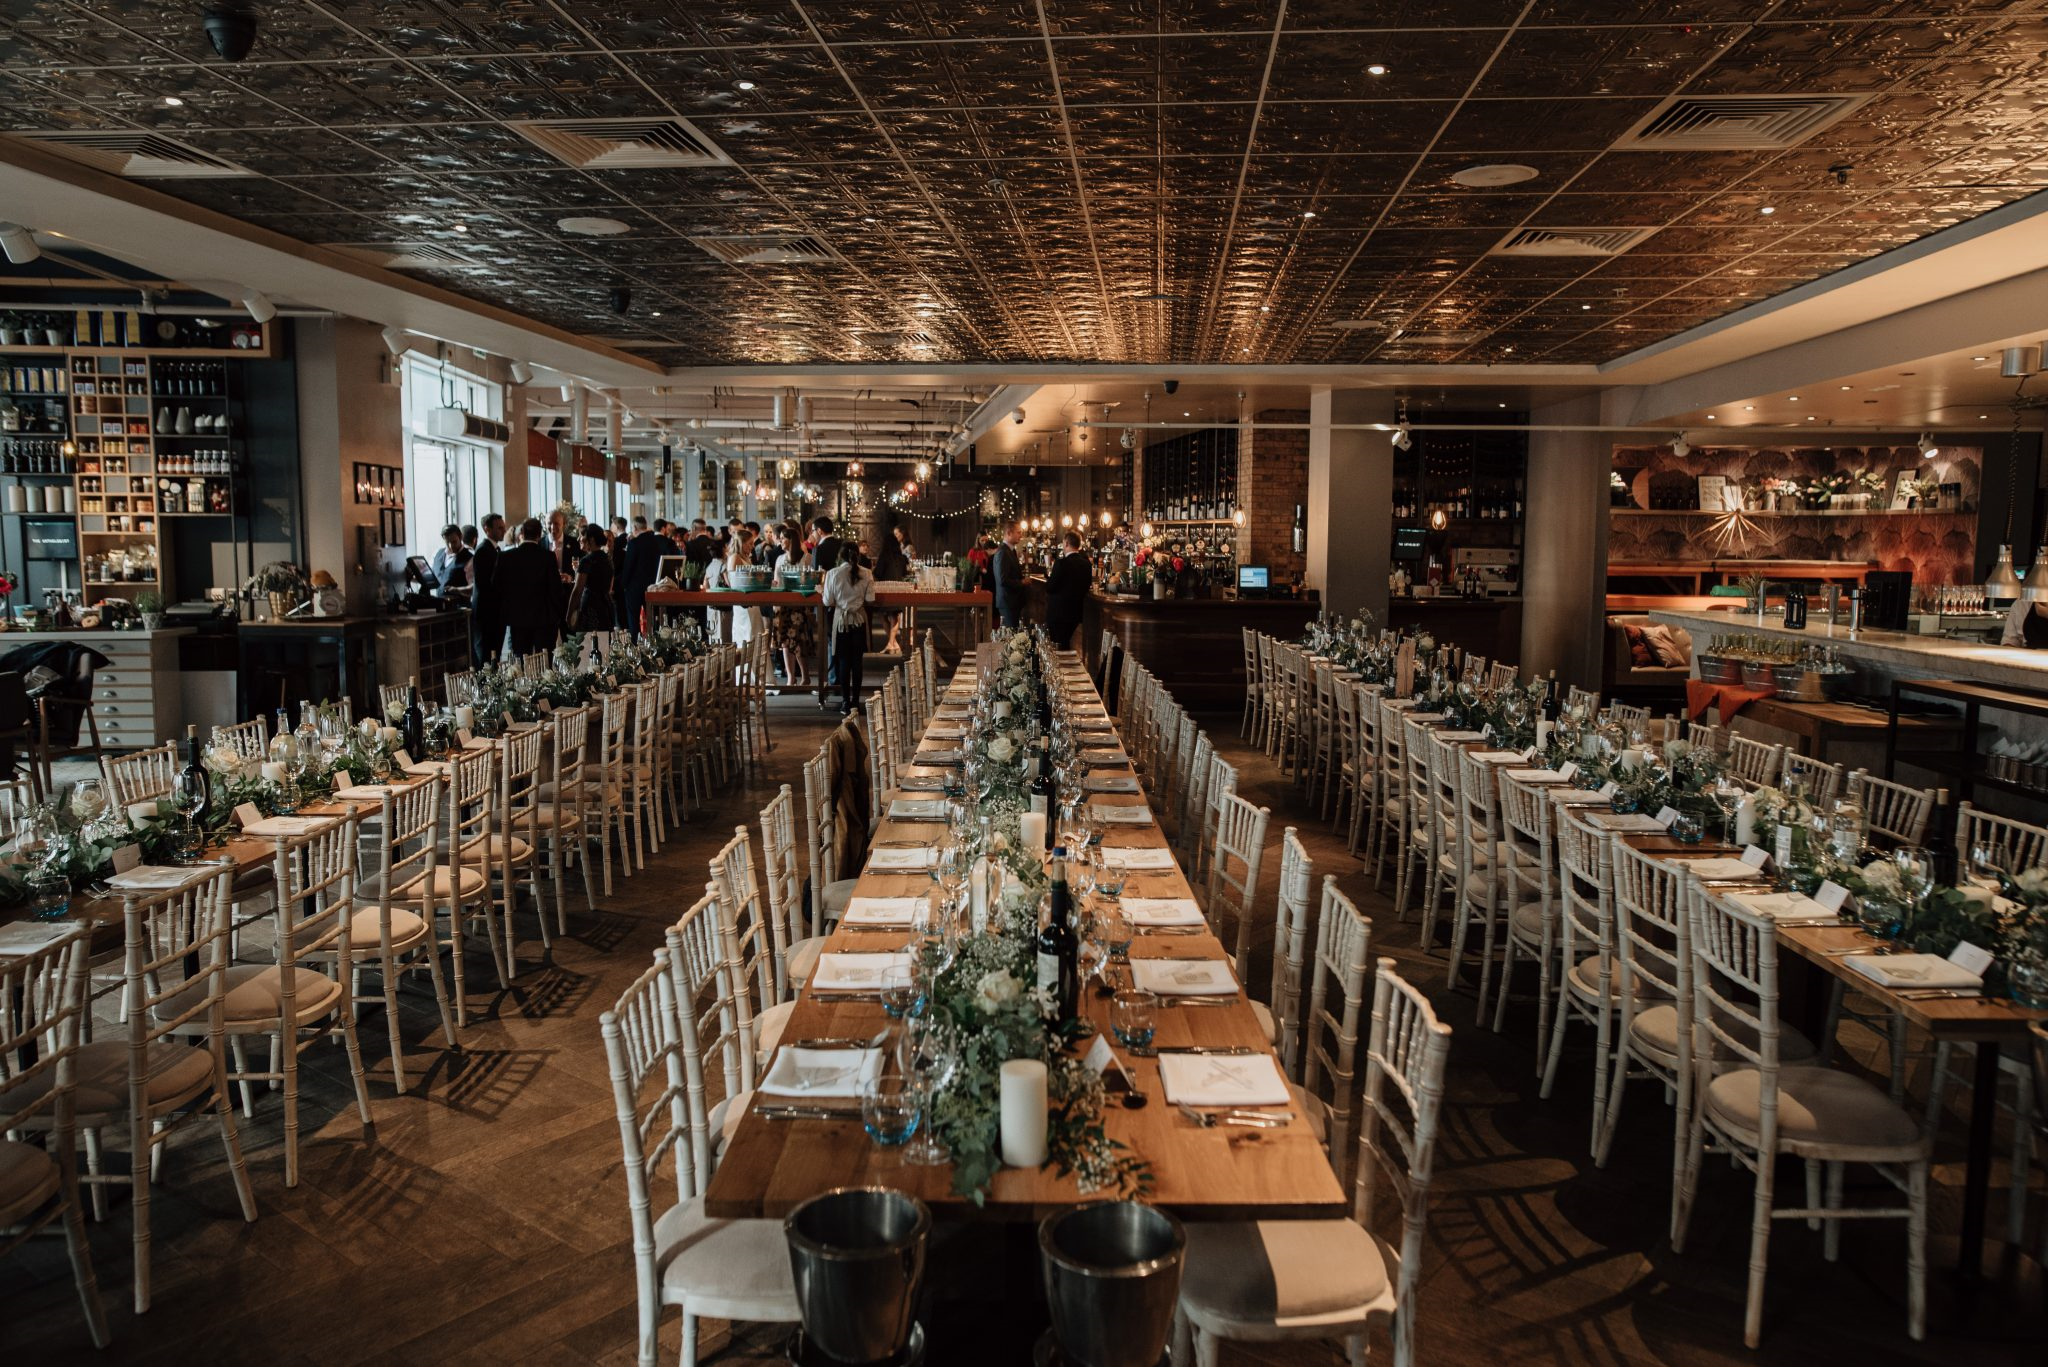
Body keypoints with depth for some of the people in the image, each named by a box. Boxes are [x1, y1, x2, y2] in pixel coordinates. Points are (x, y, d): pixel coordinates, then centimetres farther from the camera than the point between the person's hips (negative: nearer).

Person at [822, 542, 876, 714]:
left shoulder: (833, 574, -11)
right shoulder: (866, 575, -7)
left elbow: (828, 602, -9)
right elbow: (870, 600, -6)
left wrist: (822, 593, 11)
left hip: (841, 619, -1)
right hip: (859, 620, 1)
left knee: (844, 661, 6)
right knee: (857, 661, 8)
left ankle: (846, 702, 6)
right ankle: (855, 701, 13)